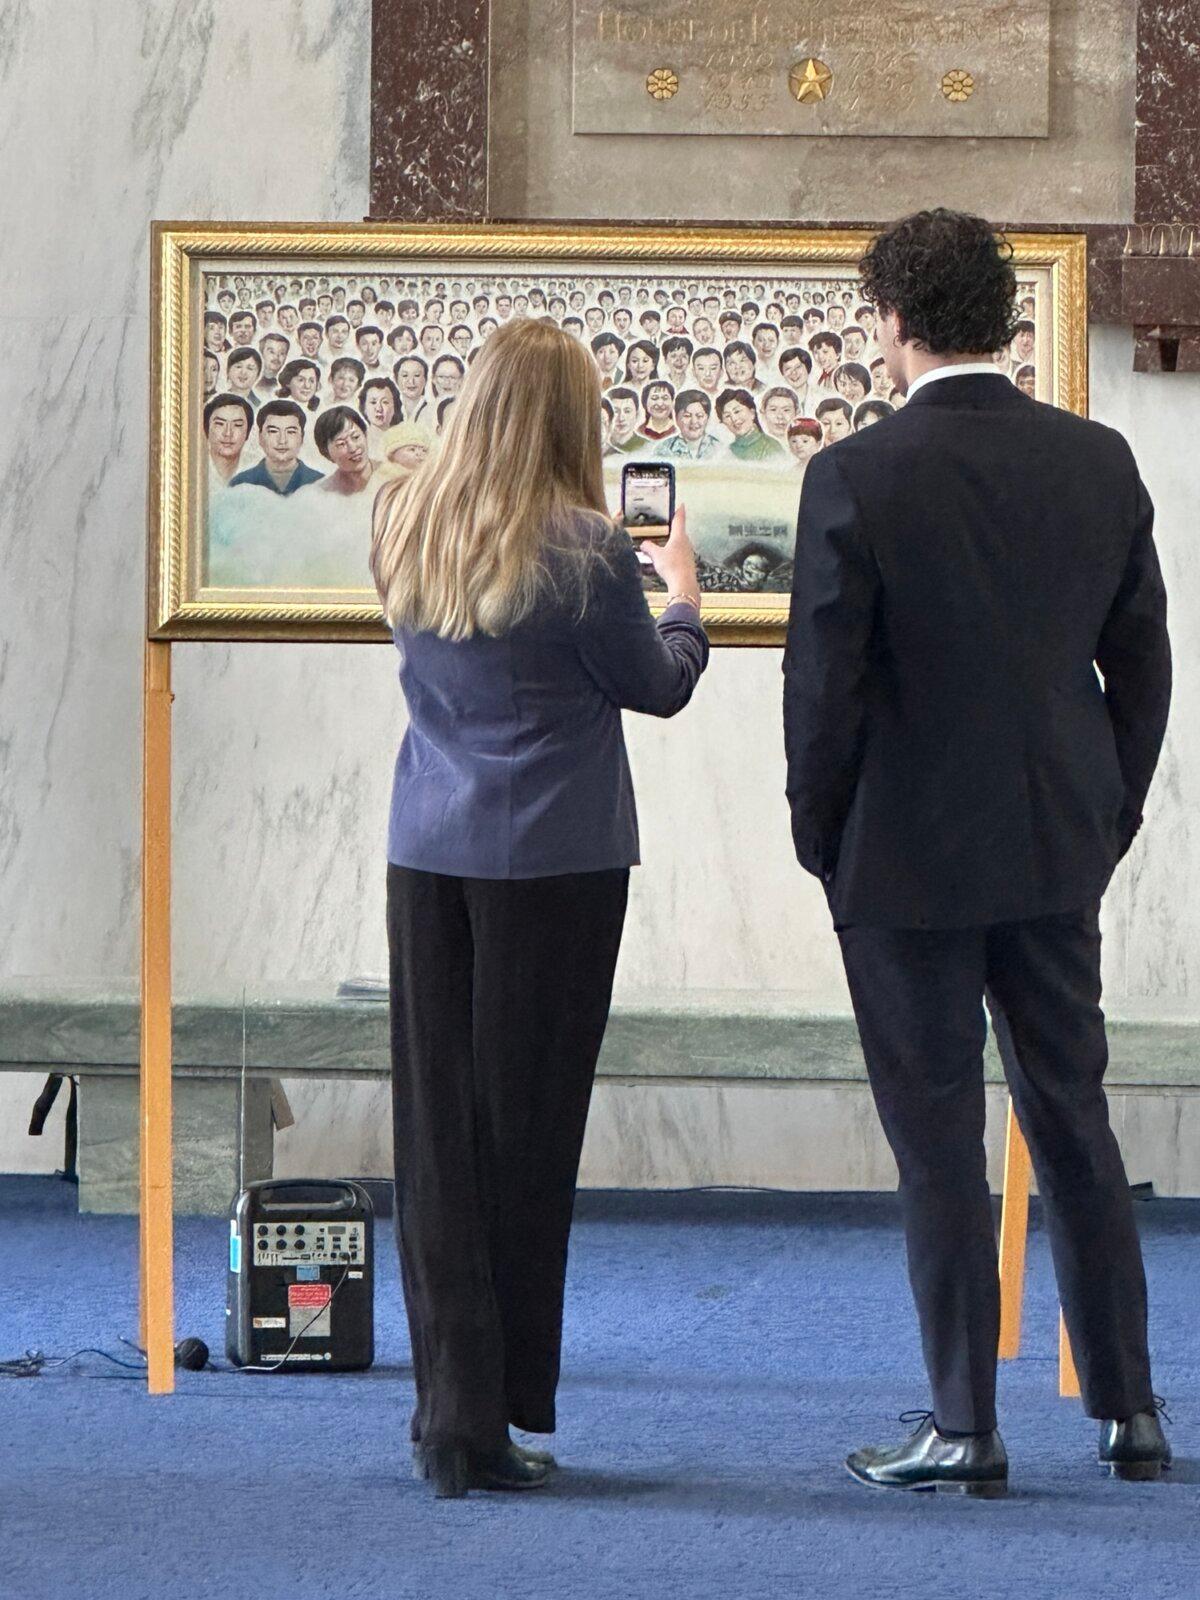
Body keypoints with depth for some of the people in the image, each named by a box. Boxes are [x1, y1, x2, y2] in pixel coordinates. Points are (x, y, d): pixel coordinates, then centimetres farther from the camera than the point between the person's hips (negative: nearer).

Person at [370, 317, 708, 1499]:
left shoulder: (402, 528, 3)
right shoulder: (580, 549, -13)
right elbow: (657, 687, 1)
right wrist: (680, 592, 21)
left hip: (428, 853, 4)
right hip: (554, 857, -4)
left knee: (436, 1124, 4)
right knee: (523, 1125, 2)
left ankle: (452, 1410, 2)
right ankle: (490, 1417, 6)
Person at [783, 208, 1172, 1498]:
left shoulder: (856, 478, -15)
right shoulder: (1100, 461, 0)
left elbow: (822, 682, -13)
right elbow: (1142, 661, 6)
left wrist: (822, 840, 1)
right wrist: (1109, 818, 16)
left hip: (910, 858, -5)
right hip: (1058, 850, 5)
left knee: (938, 1141, 2)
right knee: (1074, 1119, 15)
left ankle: (963, 1429, 5)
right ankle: (1127, 1409, 19)